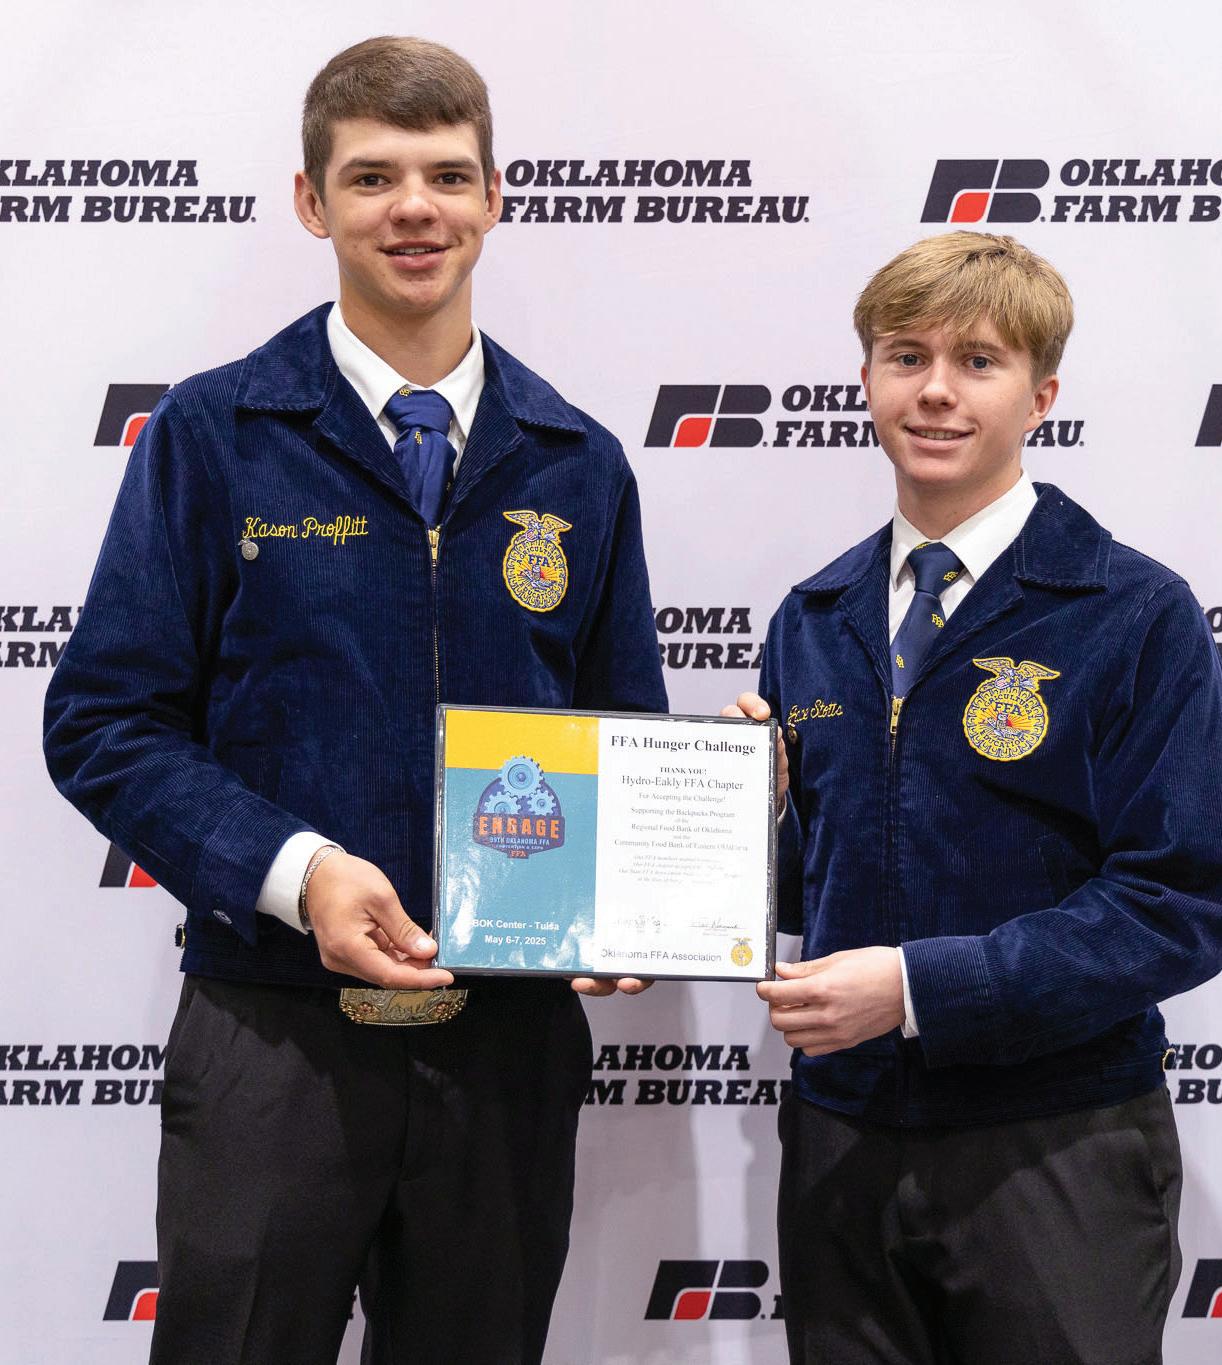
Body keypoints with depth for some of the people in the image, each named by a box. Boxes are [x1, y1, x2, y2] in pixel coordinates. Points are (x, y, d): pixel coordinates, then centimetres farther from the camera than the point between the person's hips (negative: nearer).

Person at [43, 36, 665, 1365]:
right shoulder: (212, 435, -3)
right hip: (274, 1034, -3)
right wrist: (296, 872, -19)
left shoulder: (575, 464, 6)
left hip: (509, 1039, 3)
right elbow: (103, 720, -6)